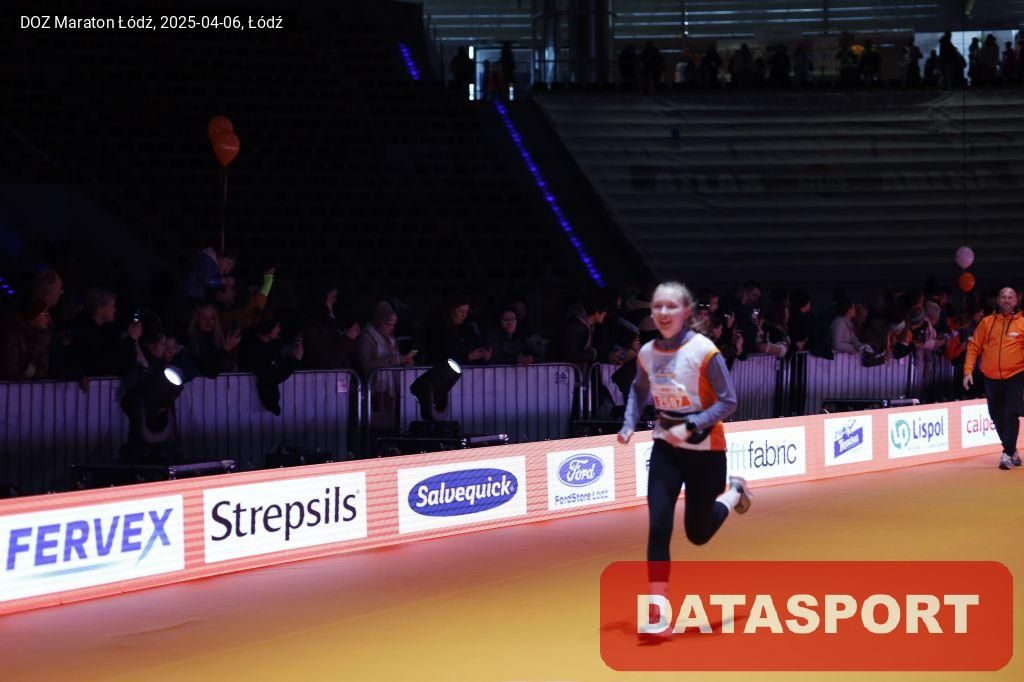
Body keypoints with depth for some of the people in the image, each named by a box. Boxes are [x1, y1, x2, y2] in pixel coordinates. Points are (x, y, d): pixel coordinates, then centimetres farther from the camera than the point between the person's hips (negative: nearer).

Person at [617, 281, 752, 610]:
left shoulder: (704, 351, -20)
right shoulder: (646, 353, -4)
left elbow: (728, 401, -16)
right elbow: (639, 390, 17)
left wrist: (690, 427, -25)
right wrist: (629, 424, 2)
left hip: (705, 450, -3)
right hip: (666, 448, 3)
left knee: (698, 534, 11)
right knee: (658, 526, -11)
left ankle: (733, 492, 42)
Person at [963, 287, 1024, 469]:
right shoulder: (987, 322, 5)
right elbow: (974, 347, 6)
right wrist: (968, 371, -3)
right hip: (992, 379, 3)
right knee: (997, 418, 10)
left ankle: (1007, 455, -9)